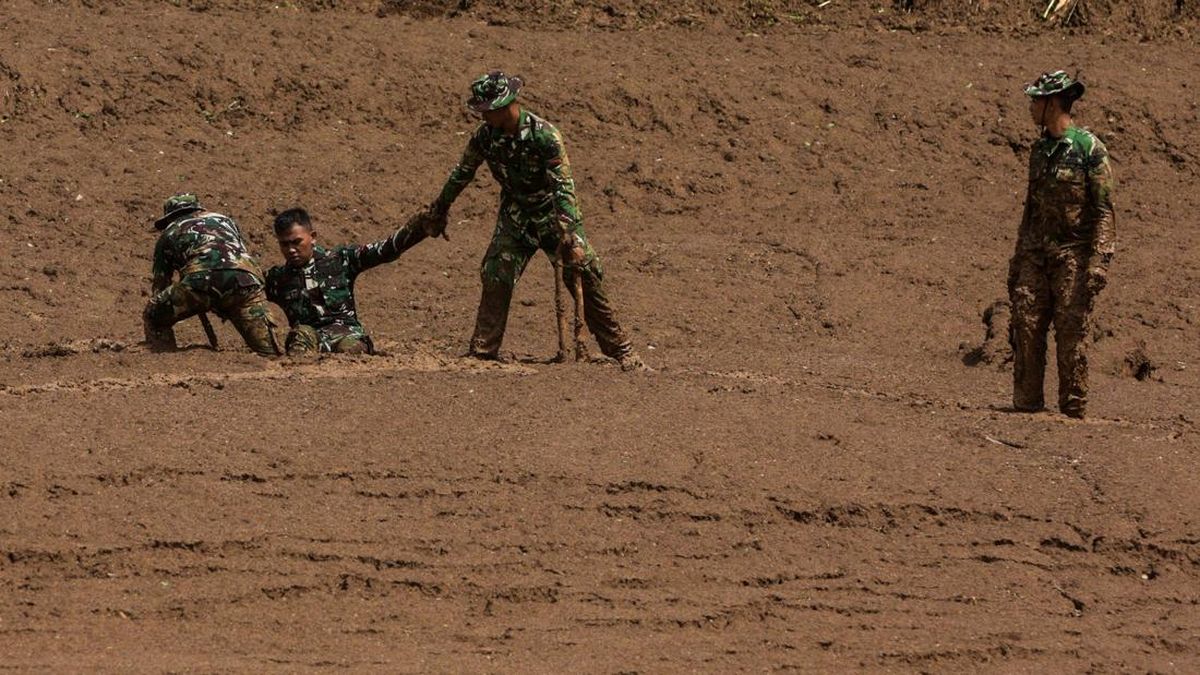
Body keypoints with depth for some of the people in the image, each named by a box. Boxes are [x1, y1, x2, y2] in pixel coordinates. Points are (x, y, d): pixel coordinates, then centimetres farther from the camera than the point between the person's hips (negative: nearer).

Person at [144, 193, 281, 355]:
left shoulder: (169, 233, 30)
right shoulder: (225, 220, 38)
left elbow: (159, 282, 34)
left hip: (202, 277, -2)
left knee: (153, 318, 20)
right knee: (267, 352, 3)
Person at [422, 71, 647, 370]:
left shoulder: (543, 134, -26)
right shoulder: (485, 135, -10)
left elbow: (563, 186, -27)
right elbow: (461, 174, 9)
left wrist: (567, 235, -33)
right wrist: (440, 209, 23)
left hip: (553, 214, -4)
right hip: (515, 218, 4)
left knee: (586, 278, -7)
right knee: (495, 278, -9)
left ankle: (621, 352, -1)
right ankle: (482, 353, -2)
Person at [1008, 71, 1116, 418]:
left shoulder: (1089, 148, -8)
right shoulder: (1040, 149, 15)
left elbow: (1104, 210, -11)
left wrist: (1099, 260, -19)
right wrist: (1018, 258, 20)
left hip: (1073, 255, -6)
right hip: (1036, 253, 7)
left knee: (1071, 333, -5)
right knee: (1025, 326, -1)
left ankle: (1073, 409, 0)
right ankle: (1026, 403, 3)